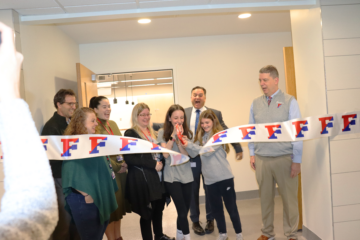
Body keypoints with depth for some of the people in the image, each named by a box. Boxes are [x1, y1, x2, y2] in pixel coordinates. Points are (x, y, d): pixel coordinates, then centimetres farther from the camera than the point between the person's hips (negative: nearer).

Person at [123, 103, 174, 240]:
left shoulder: (152, 132, 14)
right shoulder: (130, 133, -9)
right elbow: (129, 158, -19)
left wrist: (161, 162, 2)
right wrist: (153, 165, -19)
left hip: (158, 177, 7)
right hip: (142, 179, -7)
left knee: (159, 209, 18)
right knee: (147, 213, 4)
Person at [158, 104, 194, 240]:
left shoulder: (187, 133, 4)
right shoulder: (163, 133, -3)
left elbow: (185, 154, -6)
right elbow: (166, 154, -12)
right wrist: (173, 136, -17)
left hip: (186, 175, 3)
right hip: (171, 177, -3)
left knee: (184, 211, 13)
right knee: (182, 211, -10)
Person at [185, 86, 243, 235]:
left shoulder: (215, 114, 2)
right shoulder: (184, 113, 4)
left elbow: (227, 132, 3)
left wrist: (238, 149, 0)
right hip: (190, 157, 1)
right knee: (193, 190, 11)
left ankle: (210, 220, 30)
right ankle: (195, 221, 28)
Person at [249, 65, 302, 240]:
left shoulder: (289, 101, -4)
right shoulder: (255, 103, 7)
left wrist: (297, 160, -8)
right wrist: (252, 154, 7)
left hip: (285, 158, -3)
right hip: (261, 159, 3)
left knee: (289, 198, 7)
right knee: (265, 198, 12)